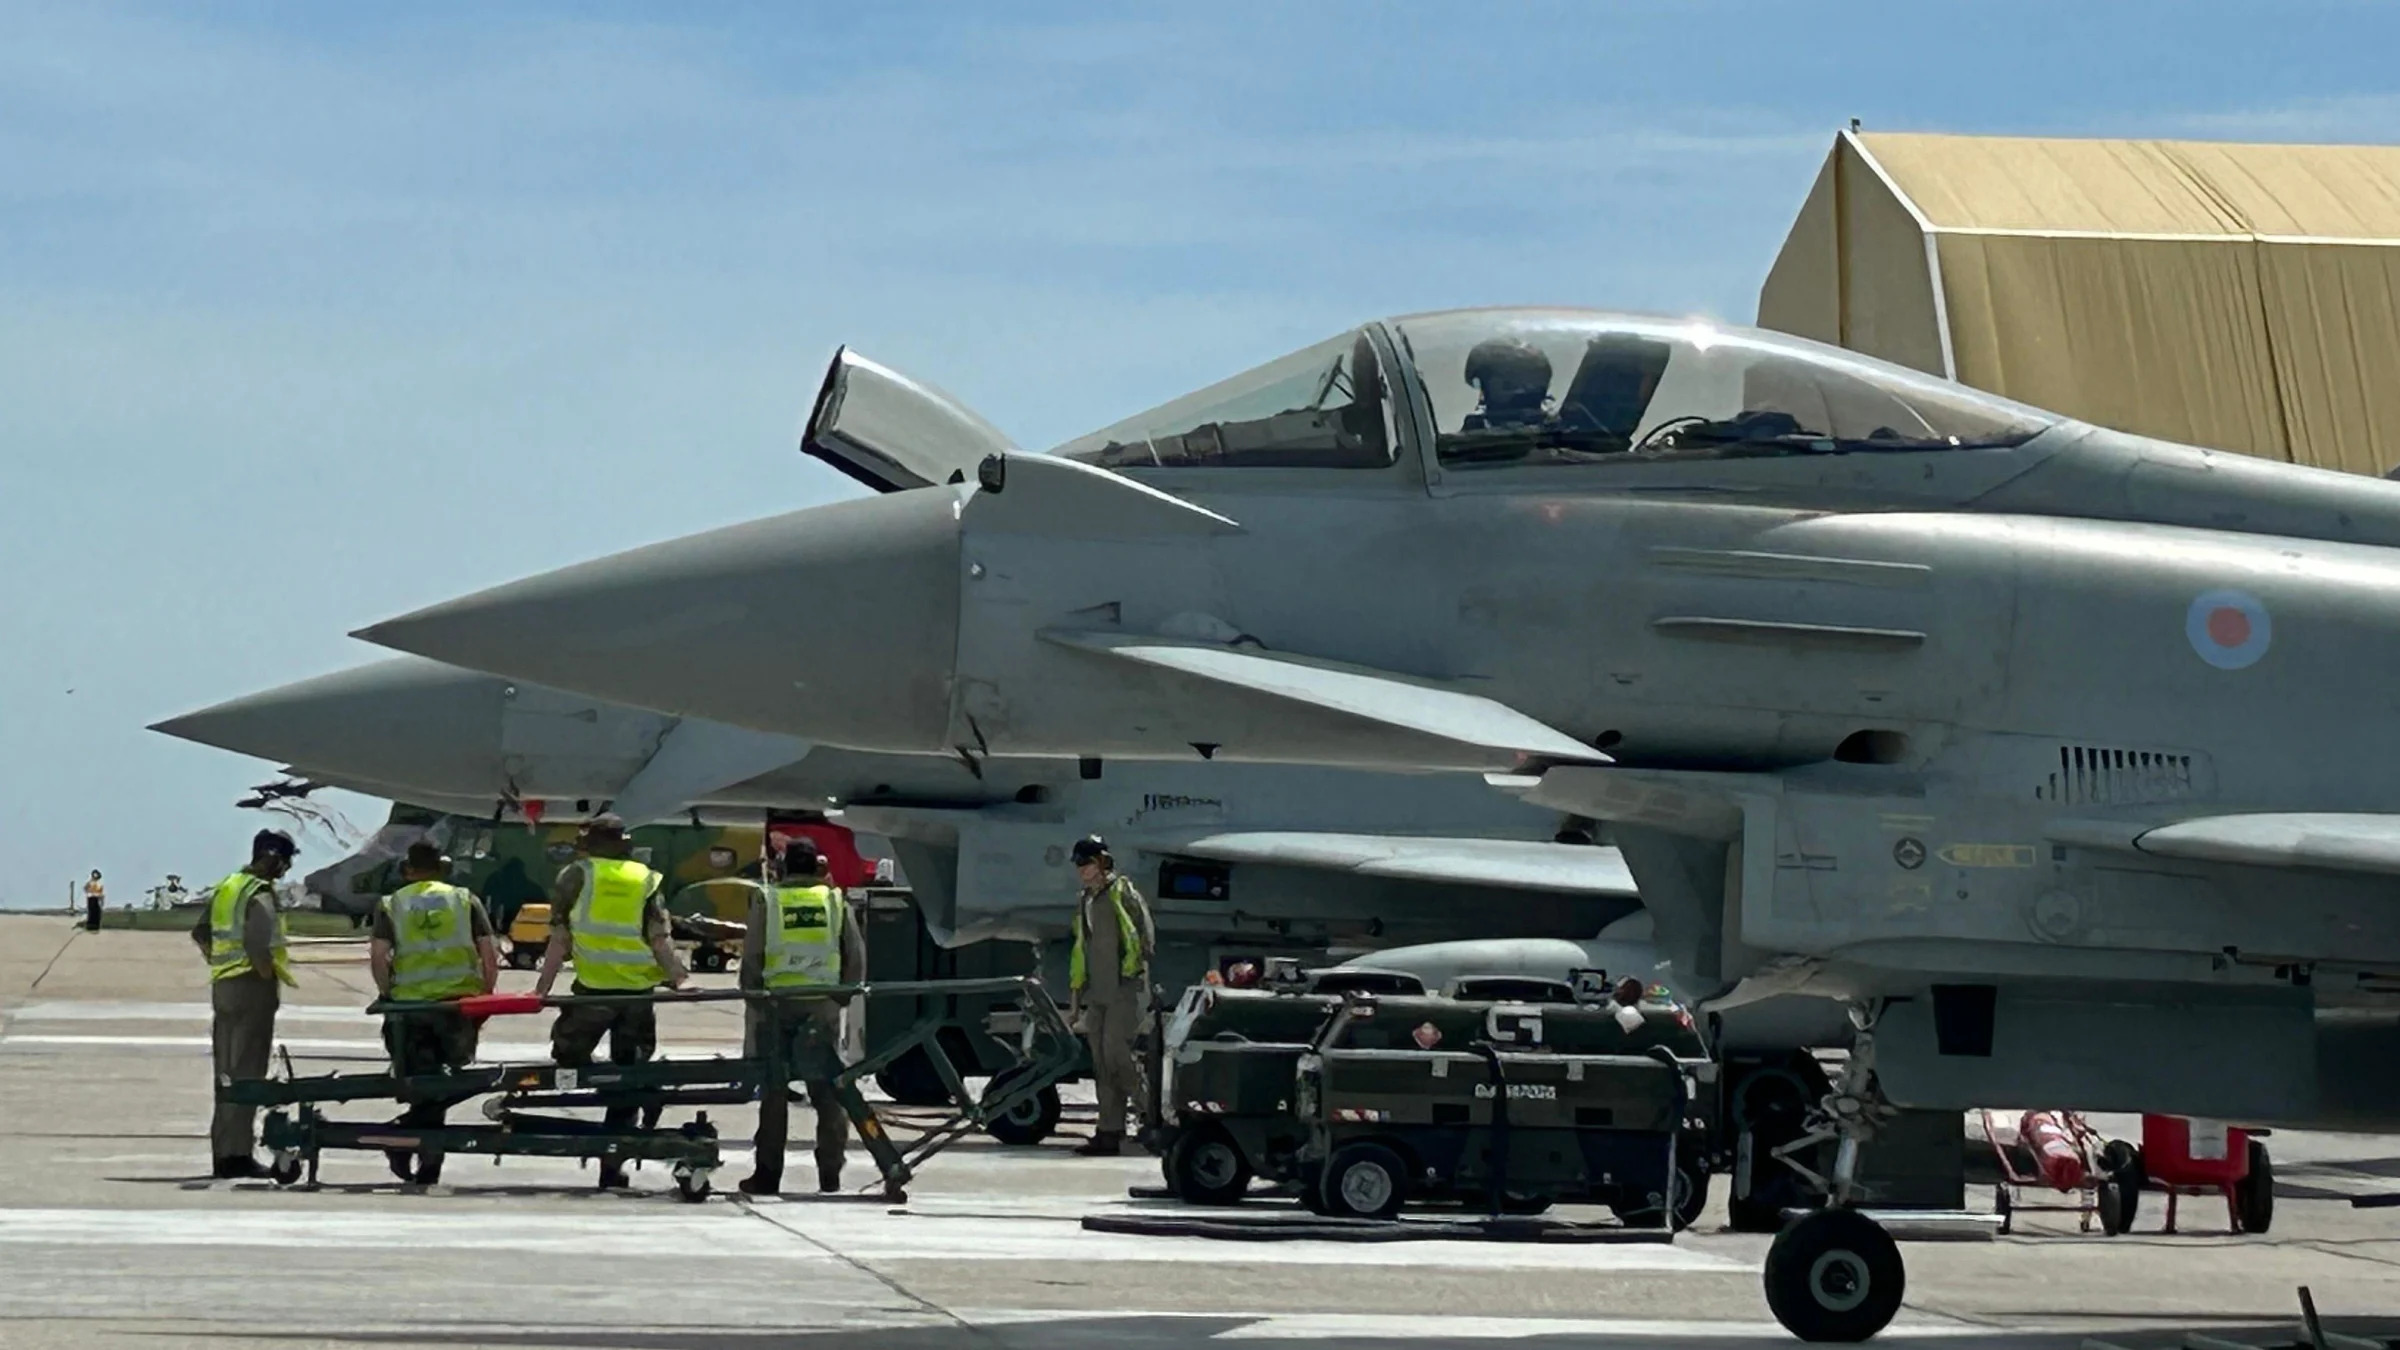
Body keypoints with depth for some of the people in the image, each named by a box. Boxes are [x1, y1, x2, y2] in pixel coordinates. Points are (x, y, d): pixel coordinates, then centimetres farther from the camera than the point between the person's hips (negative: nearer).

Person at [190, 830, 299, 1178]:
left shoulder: (225, 887, 14)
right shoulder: (259, 894, -14)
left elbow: (200, 933, 18)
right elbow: (258, 946, -25)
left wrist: (219, 966, 16)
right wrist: (271, 980, -14)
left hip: (222, 987, 9)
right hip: (253, 988, -9)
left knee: (226, 1072, 13)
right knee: (247, 1072, -7)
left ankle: (222, 1151, 16)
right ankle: (238, 1152, -8)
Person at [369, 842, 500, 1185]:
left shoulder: (391, 905, 9)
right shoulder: (465, 900, 11)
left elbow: (378, 956, -4)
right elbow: (489, 955, 3)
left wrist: (387, 996, 8)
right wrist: (486, 998, 11)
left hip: (409, 1005, 1)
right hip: (460, 1001, 0)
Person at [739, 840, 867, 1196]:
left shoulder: (767, 900, 1)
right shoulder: (835, 900, 6)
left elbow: (751, 956, -2)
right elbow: (856, 955, 5)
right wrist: (844, 994, 14)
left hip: (776, 1004, -1)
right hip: (822, 1006, 1)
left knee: (774, 1091, 5)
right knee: (827, 1092, 5)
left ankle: (768, 1174, 6)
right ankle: (830, 1175, 2)